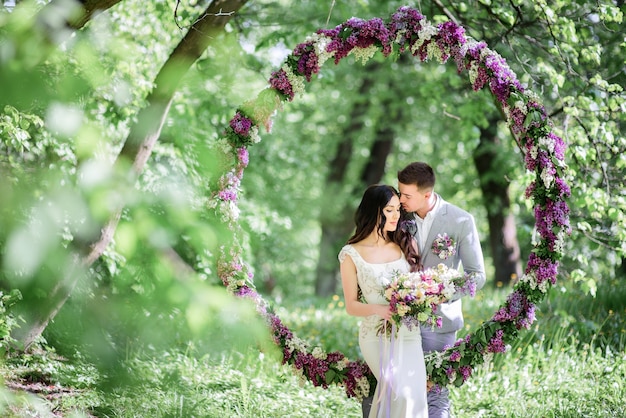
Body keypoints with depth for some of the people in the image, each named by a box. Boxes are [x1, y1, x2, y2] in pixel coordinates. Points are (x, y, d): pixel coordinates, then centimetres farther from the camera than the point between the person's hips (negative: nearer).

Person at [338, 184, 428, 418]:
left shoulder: (406, 243, 7)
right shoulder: (352, 255, -1)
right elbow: (351, 305, 1)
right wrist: (377, 309, -19)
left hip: (408, 333, 3)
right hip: (377, 335, -3)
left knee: (414, 392, -17)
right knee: (401, 392, -24)